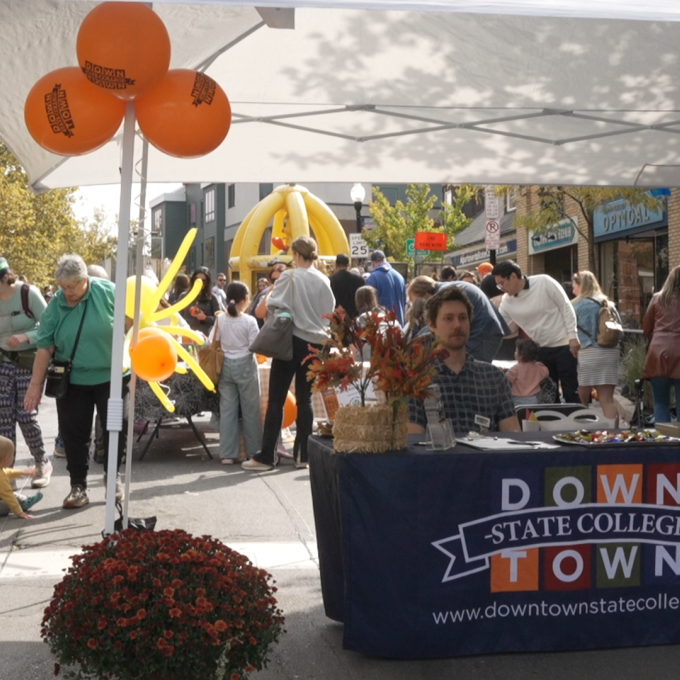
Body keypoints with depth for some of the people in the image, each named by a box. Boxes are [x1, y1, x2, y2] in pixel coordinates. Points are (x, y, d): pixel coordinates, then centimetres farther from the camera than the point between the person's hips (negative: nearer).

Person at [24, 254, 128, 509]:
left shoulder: (108, 292, -11)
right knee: (73, 433, 4)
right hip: (72, 380, 2)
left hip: (111, 376, -1)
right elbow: (45, 346, -3)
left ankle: (113, 476, 29)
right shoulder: (56, 305, -5)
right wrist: (36, 383, -6)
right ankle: (78, 486, 15)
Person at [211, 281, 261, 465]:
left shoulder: (220, 319, 0)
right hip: (245, 366, -3)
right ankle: (254, 452, 12)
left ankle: (228, 454, 5)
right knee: (250, 410, 6)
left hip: (226, 366, 4)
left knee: (227, 409, 5)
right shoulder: (249, 321, -11)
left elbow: (211, 344, 3)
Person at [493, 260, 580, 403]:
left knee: (570, 391, -3)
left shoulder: (544, 282, -14)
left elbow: (566, 308, -9)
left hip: (563, 346, -5)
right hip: (541, 350, 5)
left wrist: (573, 337, -13)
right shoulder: (507, 301, -2)